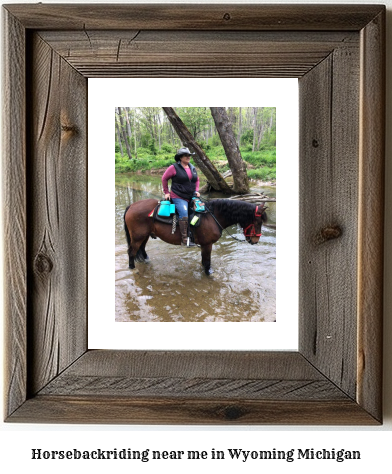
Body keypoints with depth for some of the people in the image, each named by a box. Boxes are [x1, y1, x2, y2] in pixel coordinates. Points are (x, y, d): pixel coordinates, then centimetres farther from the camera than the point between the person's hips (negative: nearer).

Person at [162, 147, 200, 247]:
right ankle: (184, 239, -23)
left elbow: (197, 180, 25)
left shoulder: (192, 168, 12)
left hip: (191, 197, 7)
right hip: (178, 197, -7)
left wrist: (196, 191, 10)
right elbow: (164, 178, 2)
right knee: (184, 215, -24)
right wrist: (166, 192, 1)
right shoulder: (174, 168, -6)